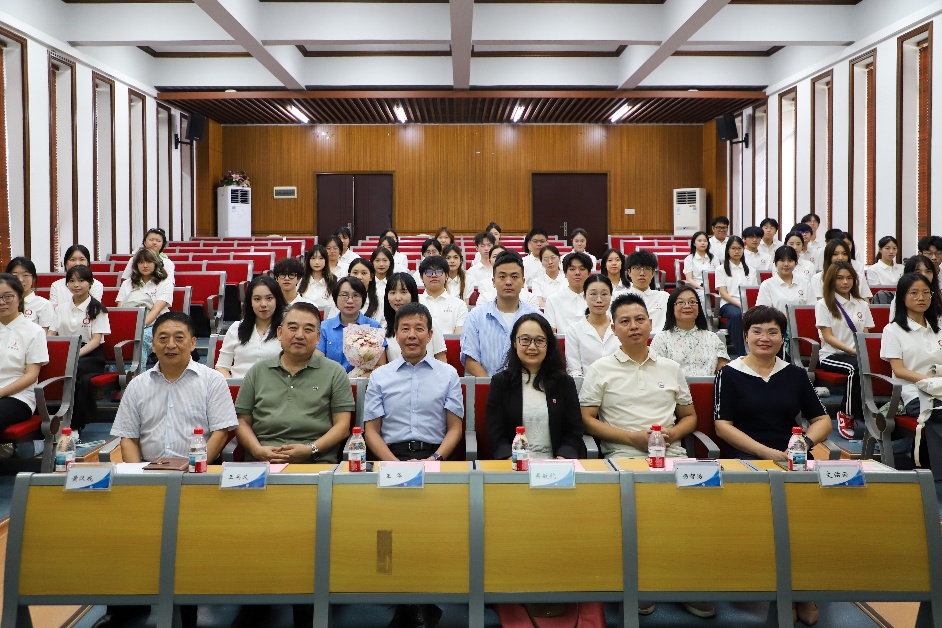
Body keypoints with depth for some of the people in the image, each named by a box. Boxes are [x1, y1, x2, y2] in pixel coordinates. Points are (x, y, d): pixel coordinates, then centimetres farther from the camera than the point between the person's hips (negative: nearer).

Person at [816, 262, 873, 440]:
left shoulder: (862, 305, 20)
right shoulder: (824, 305, 5)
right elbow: (828, 337, -5)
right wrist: (852, 350, -17)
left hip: (857, 355, 4)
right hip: (831, 355, -4)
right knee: (856, 367, -36)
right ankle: (849, 414, -21)